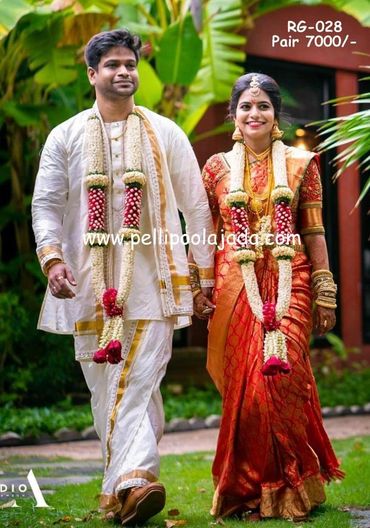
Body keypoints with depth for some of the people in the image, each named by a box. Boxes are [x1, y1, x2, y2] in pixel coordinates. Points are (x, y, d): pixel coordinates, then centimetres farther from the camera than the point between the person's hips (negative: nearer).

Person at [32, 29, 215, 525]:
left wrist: (205, 276, 8)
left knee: (139, 380, -14)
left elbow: (196, 207, 11)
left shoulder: (165, 134, 10)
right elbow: (46, 203, 6)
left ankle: (130, 483, -24)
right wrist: (52, 257, -12)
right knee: (106, 387, 2)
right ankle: (127, 483, 9)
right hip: (90, 280, 2)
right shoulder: (65, 137, 12)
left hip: (151, 278, -2)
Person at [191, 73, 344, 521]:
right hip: (236, 286, 1)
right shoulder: (217, 168, 10)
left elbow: (314, 233, 6)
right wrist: (198, 289, 5)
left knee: (280, 377, -12)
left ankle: (290, 488, 2)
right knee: (243, 384, -1)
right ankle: (250, 491, 11)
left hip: (288, 283, -1)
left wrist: (325, 294, 3)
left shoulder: (301, 164, 8)